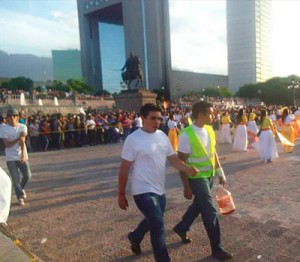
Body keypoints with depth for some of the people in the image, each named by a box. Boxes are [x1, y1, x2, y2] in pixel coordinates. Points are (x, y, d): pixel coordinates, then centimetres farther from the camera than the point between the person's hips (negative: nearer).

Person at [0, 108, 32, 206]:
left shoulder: (23, 127, -3)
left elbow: (22, 141, -15)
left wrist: (23, 155, -27)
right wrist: (18, 139, -28)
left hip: (22, 156, 1)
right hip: (10, 158, -1)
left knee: (27, 175, -5)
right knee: (15, 179, -3)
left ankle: (22, 188, 28)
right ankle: (20, 197, 17)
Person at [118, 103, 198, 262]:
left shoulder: (162, 136, 2)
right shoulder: (133, 139, -16)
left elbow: (173, 158, 2)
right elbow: (124, 168, -11)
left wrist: (187, 169, -18)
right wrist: (121, 195, -8)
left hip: (160, 189, 7)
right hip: (144, 191, -7)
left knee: (153, 221, 24)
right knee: (158, 225, -10)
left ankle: (135, 237, 52)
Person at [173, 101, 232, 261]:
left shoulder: (209, 130, 0)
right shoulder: (186, 135, -22)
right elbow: (181, 162, -18)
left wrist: (220, 172, 12)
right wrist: (186, 187, -16)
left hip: (209, 175, 8)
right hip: (197, 178, -7)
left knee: (198, 205, 22)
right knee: (210, 212, 0)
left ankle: (181, 228, 46)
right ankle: (217, 248, 18)